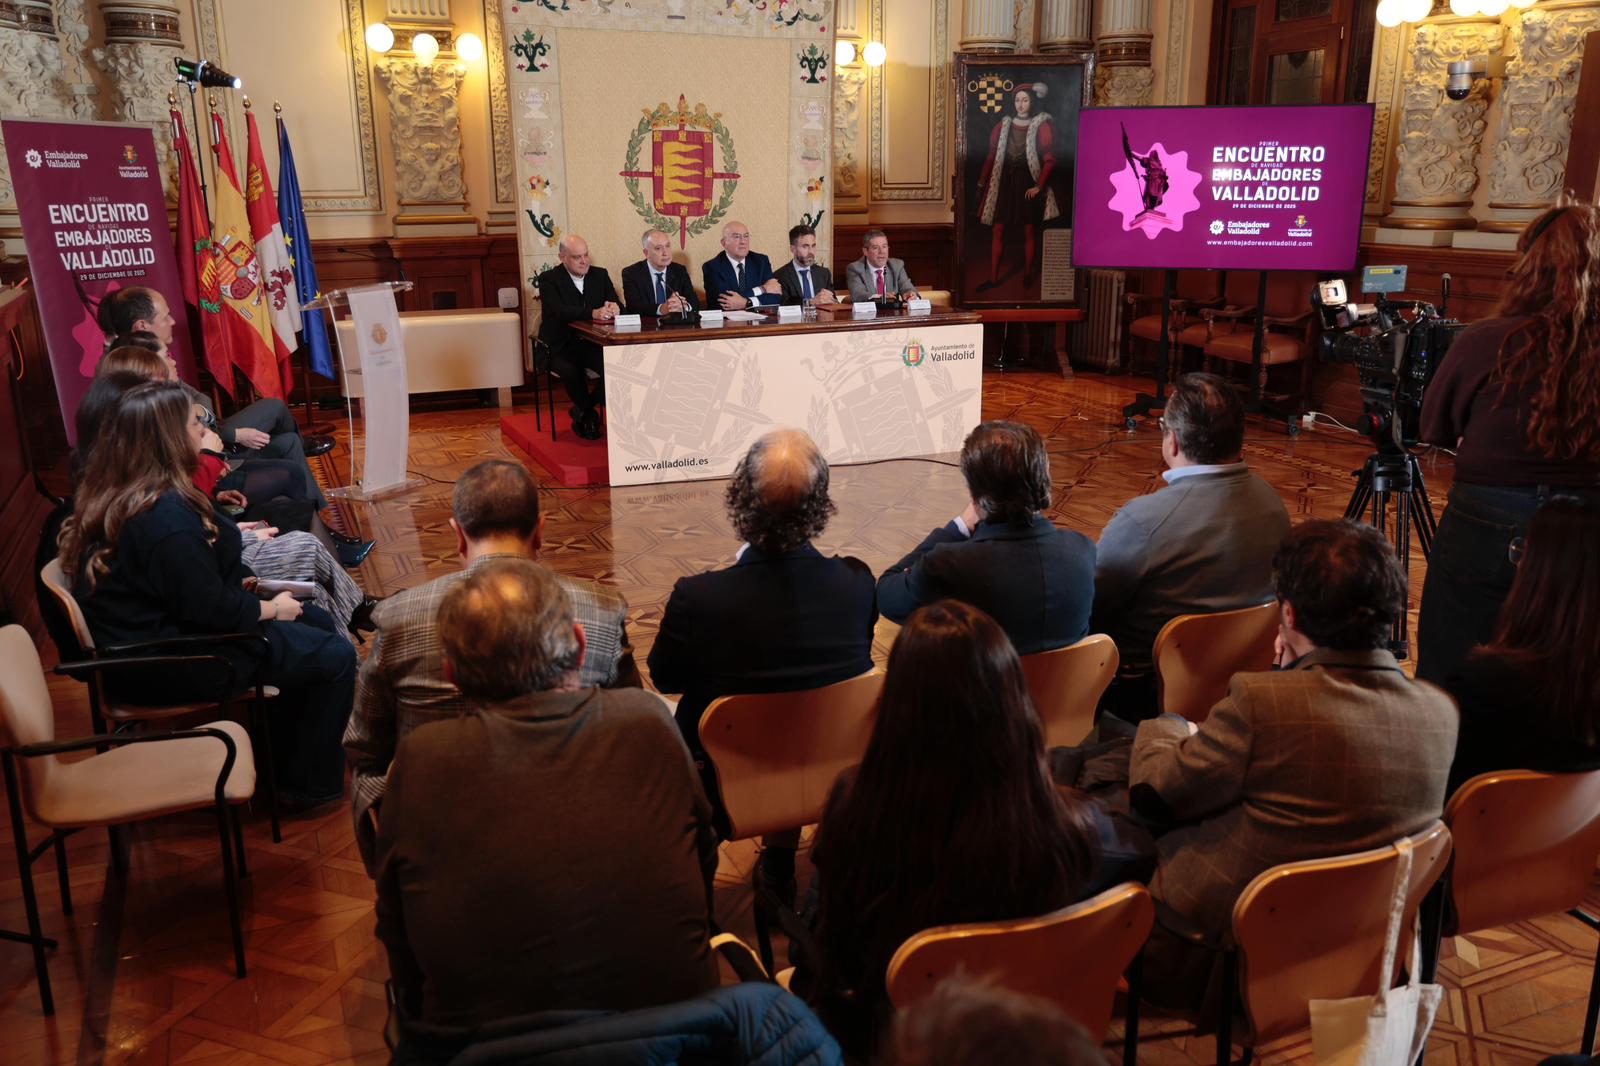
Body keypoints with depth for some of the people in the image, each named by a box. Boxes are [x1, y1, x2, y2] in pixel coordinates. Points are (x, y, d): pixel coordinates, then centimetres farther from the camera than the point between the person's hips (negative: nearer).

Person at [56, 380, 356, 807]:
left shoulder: (116, 493, 3)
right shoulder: (165, 515, -29)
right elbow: (209, 608, -24)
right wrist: (269, 609, -9)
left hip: (153, 630, 10)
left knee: (320, 625, 16)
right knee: (336, 657, -7)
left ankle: (286, 755, 26)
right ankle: (307, 784, 10)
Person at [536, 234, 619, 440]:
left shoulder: (600, 275, 11)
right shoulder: (549, 279, -3)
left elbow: (617, 305, 3)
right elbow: (558, 311, -21)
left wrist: (614, 309, -24)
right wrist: (592, 313, -35)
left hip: (593, 344, 4)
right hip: (561, 347, -3)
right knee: (571, 371, -35)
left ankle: (583, 411, -3)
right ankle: (589, 415, -4)